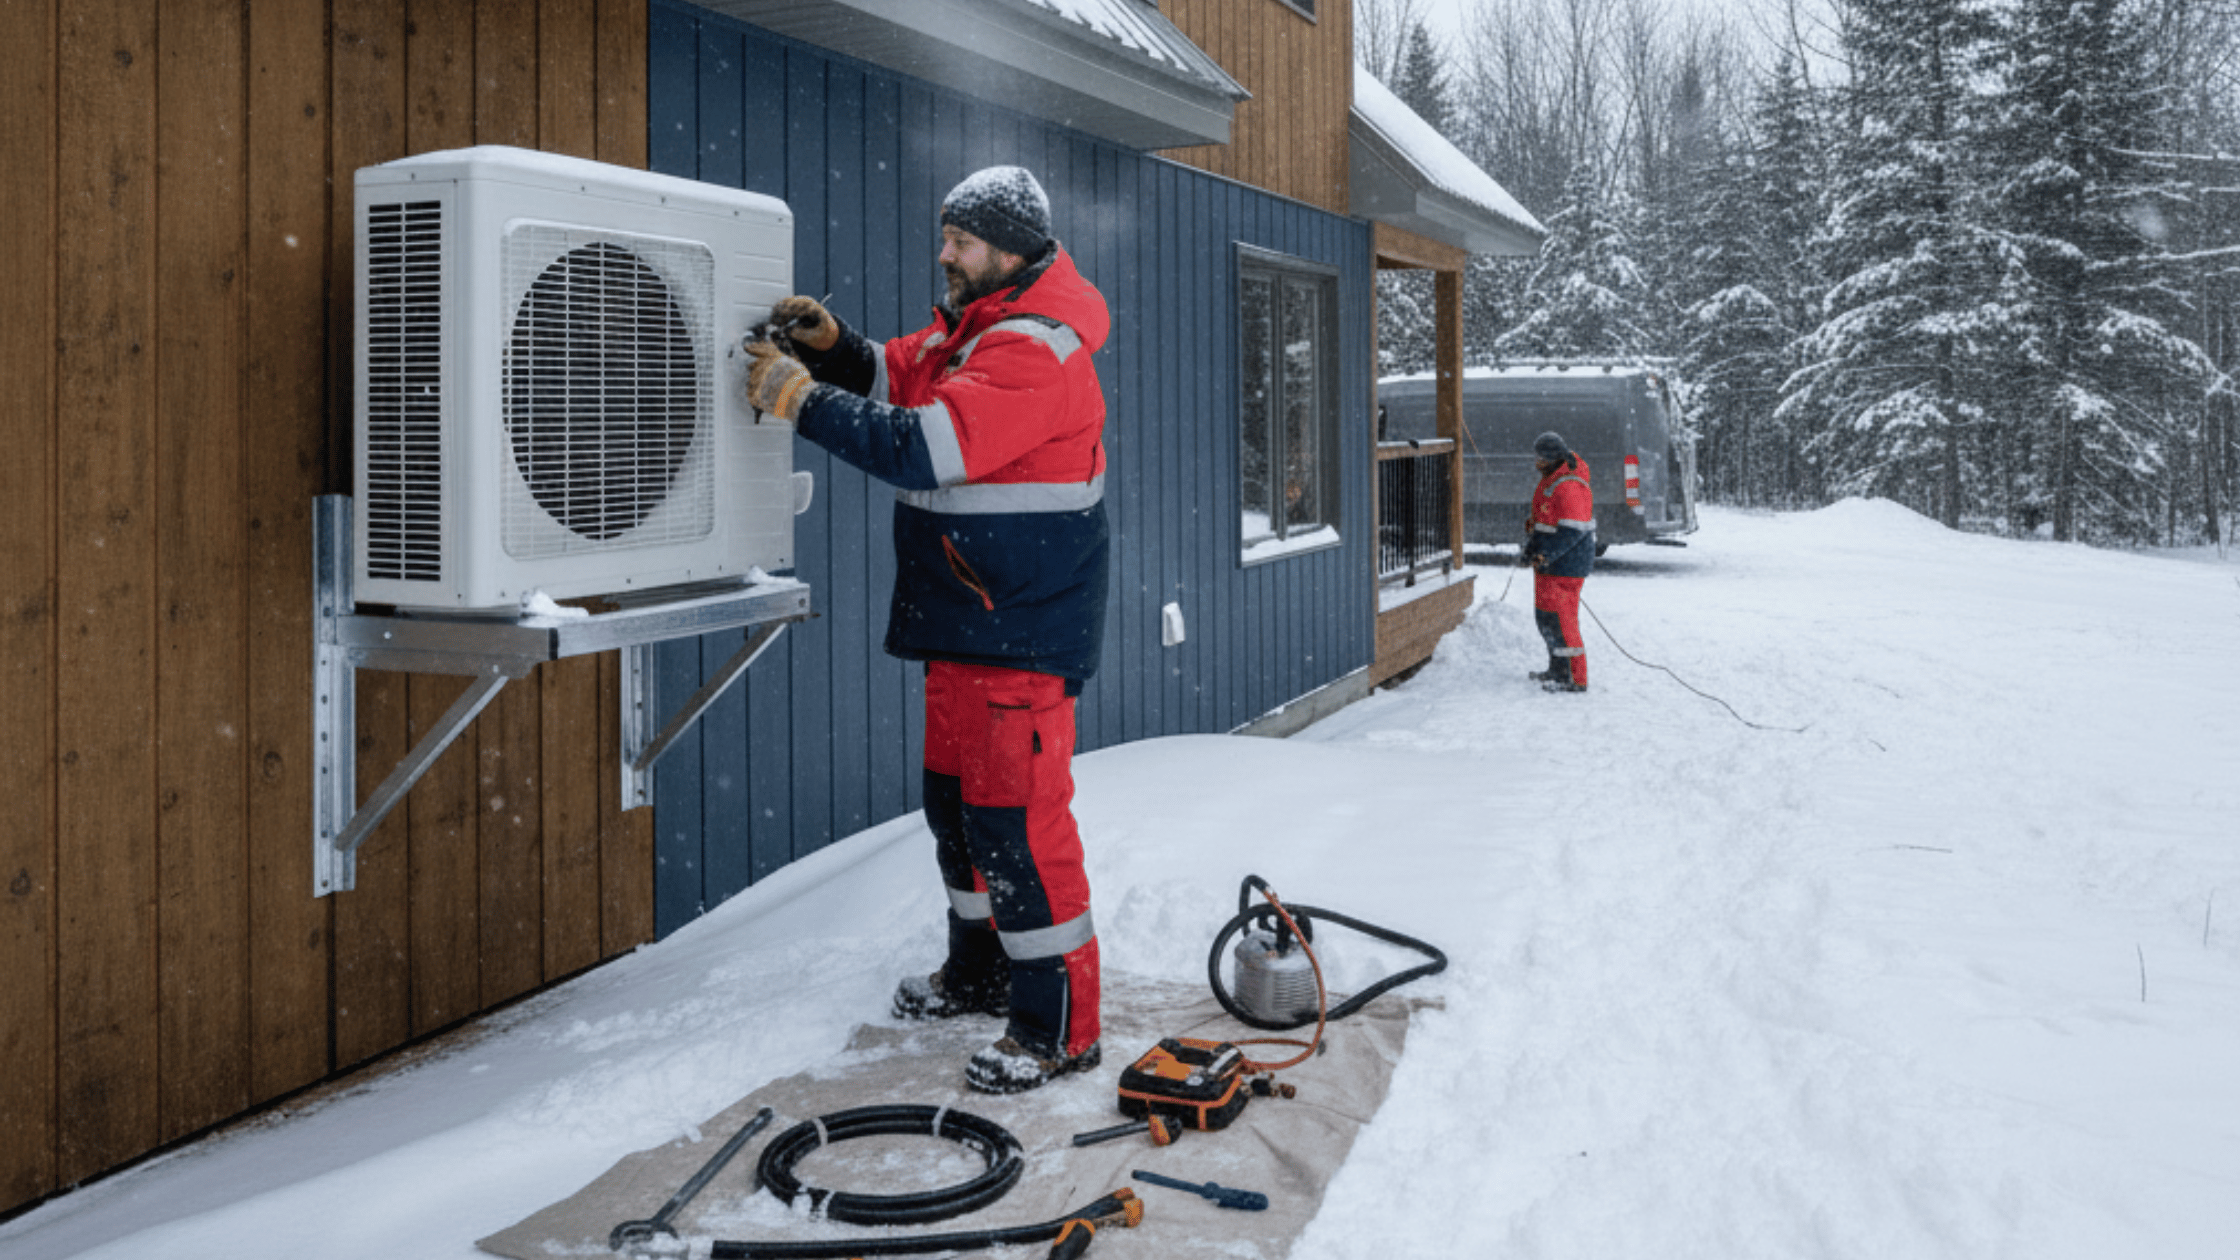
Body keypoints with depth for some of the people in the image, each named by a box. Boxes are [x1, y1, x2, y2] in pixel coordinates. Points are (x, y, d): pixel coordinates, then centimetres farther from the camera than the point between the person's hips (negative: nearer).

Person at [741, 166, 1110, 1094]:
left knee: (1017, 815, -8)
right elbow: (898, 377, 23)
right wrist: (832, 345, 2)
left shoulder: (1035, 351, -20)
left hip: (1020, 631, -11)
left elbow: (926, 449, -28)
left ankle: (1059, 1025, 2)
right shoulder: (969, 327, 13)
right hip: (964, 618, 11)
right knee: (956, 799, 19)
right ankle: (980, 972, 36)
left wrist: (800, 398, -21)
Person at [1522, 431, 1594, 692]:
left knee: (1560, 620, -8)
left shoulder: (1569, 486, -22)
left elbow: (1573, 529, -26)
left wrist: (1546, 555, -27)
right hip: (1548, 564, 11)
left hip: (1565, 564, -11)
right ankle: (1557, 670, 33)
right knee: (1546, 617, 19)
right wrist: (1532, 544, 11)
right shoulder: (1551, 480, 13)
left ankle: (1575, 678, -3)